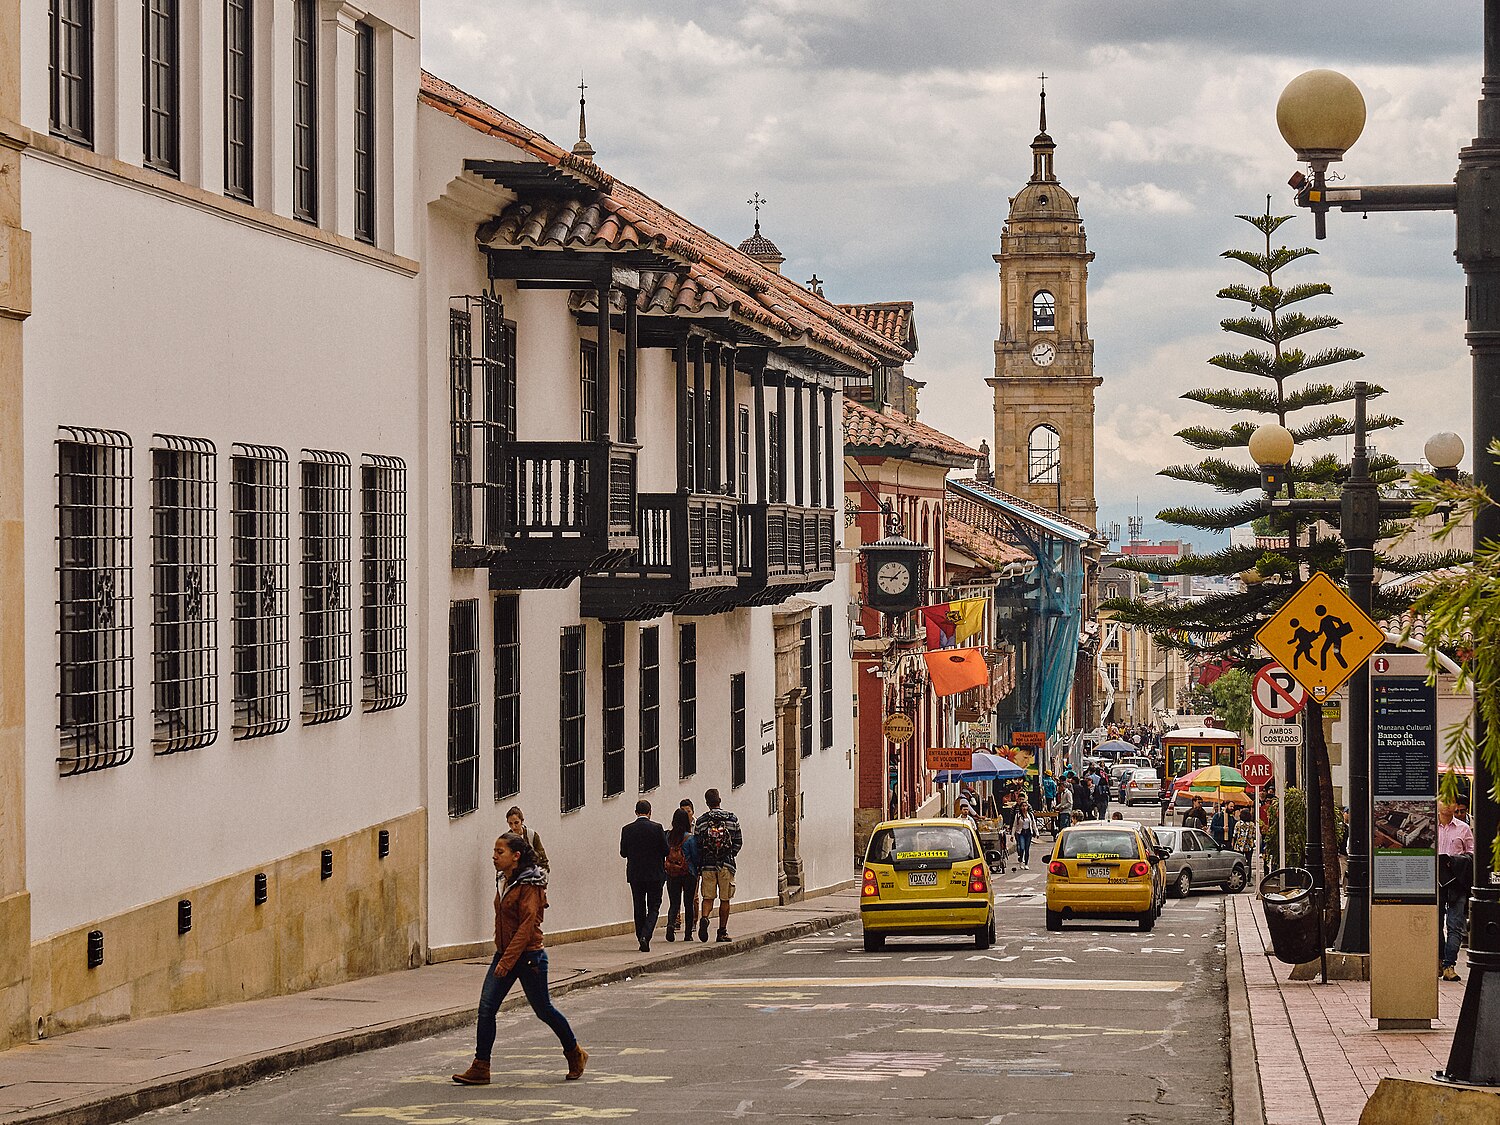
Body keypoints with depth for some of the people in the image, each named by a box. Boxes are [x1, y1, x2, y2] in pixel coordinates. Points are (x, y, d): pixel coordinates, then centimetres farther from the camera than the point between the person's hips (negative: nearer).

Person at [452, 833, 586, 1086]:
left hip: (528, 955, -8)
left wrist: (508, 960, -26)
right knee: (486, 1006, -5)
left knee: (543, 1009, 6)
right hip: (504, 954, 8)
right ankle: (480, 1068, -4)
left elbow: (527, 925, -22)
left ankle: (575, 1054, 28)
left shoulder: (529, 885, -17)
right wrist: (502, 957, 18)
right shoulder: (503, 881, 9)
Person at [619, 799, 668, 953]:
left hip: (635, 875, 2)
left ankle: (642, 939, 13)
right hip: (655, 874, -2)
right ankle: (645, 936, -16)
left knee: (639, 908, 12)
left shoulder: (627, 830, -2)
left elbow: (623, 852, 3)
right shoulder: (656, 828, -10)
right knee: (654, 907, 3)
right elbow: (666, 850, -6)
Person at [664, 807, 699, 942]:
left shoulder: (668, 836, -3)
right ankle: (688, 934, 11)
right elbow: (696, 857, -6)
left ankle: (671, 923, -19)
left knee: (674, 903, 8)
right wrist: (697, 870, 11)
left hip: (671, 875, 2)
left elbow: (665, 853, 4)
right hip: (688, 874, -2)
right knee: (689, 904, 9)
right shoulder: (690, 838, -12)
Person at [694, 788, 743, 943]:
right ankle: (722, 932, 11)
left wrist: (698, 869, 8)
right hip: (726, 864, 0)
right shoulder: (732, 818, 1)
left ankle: (704, 918, -22)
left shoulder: (701, 821, 0)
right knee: (725, 899, 8)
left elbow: (697, 846, 1)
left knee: (708, 897, 6)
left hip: (707, 864, 0)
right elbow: (739, 842, 3)